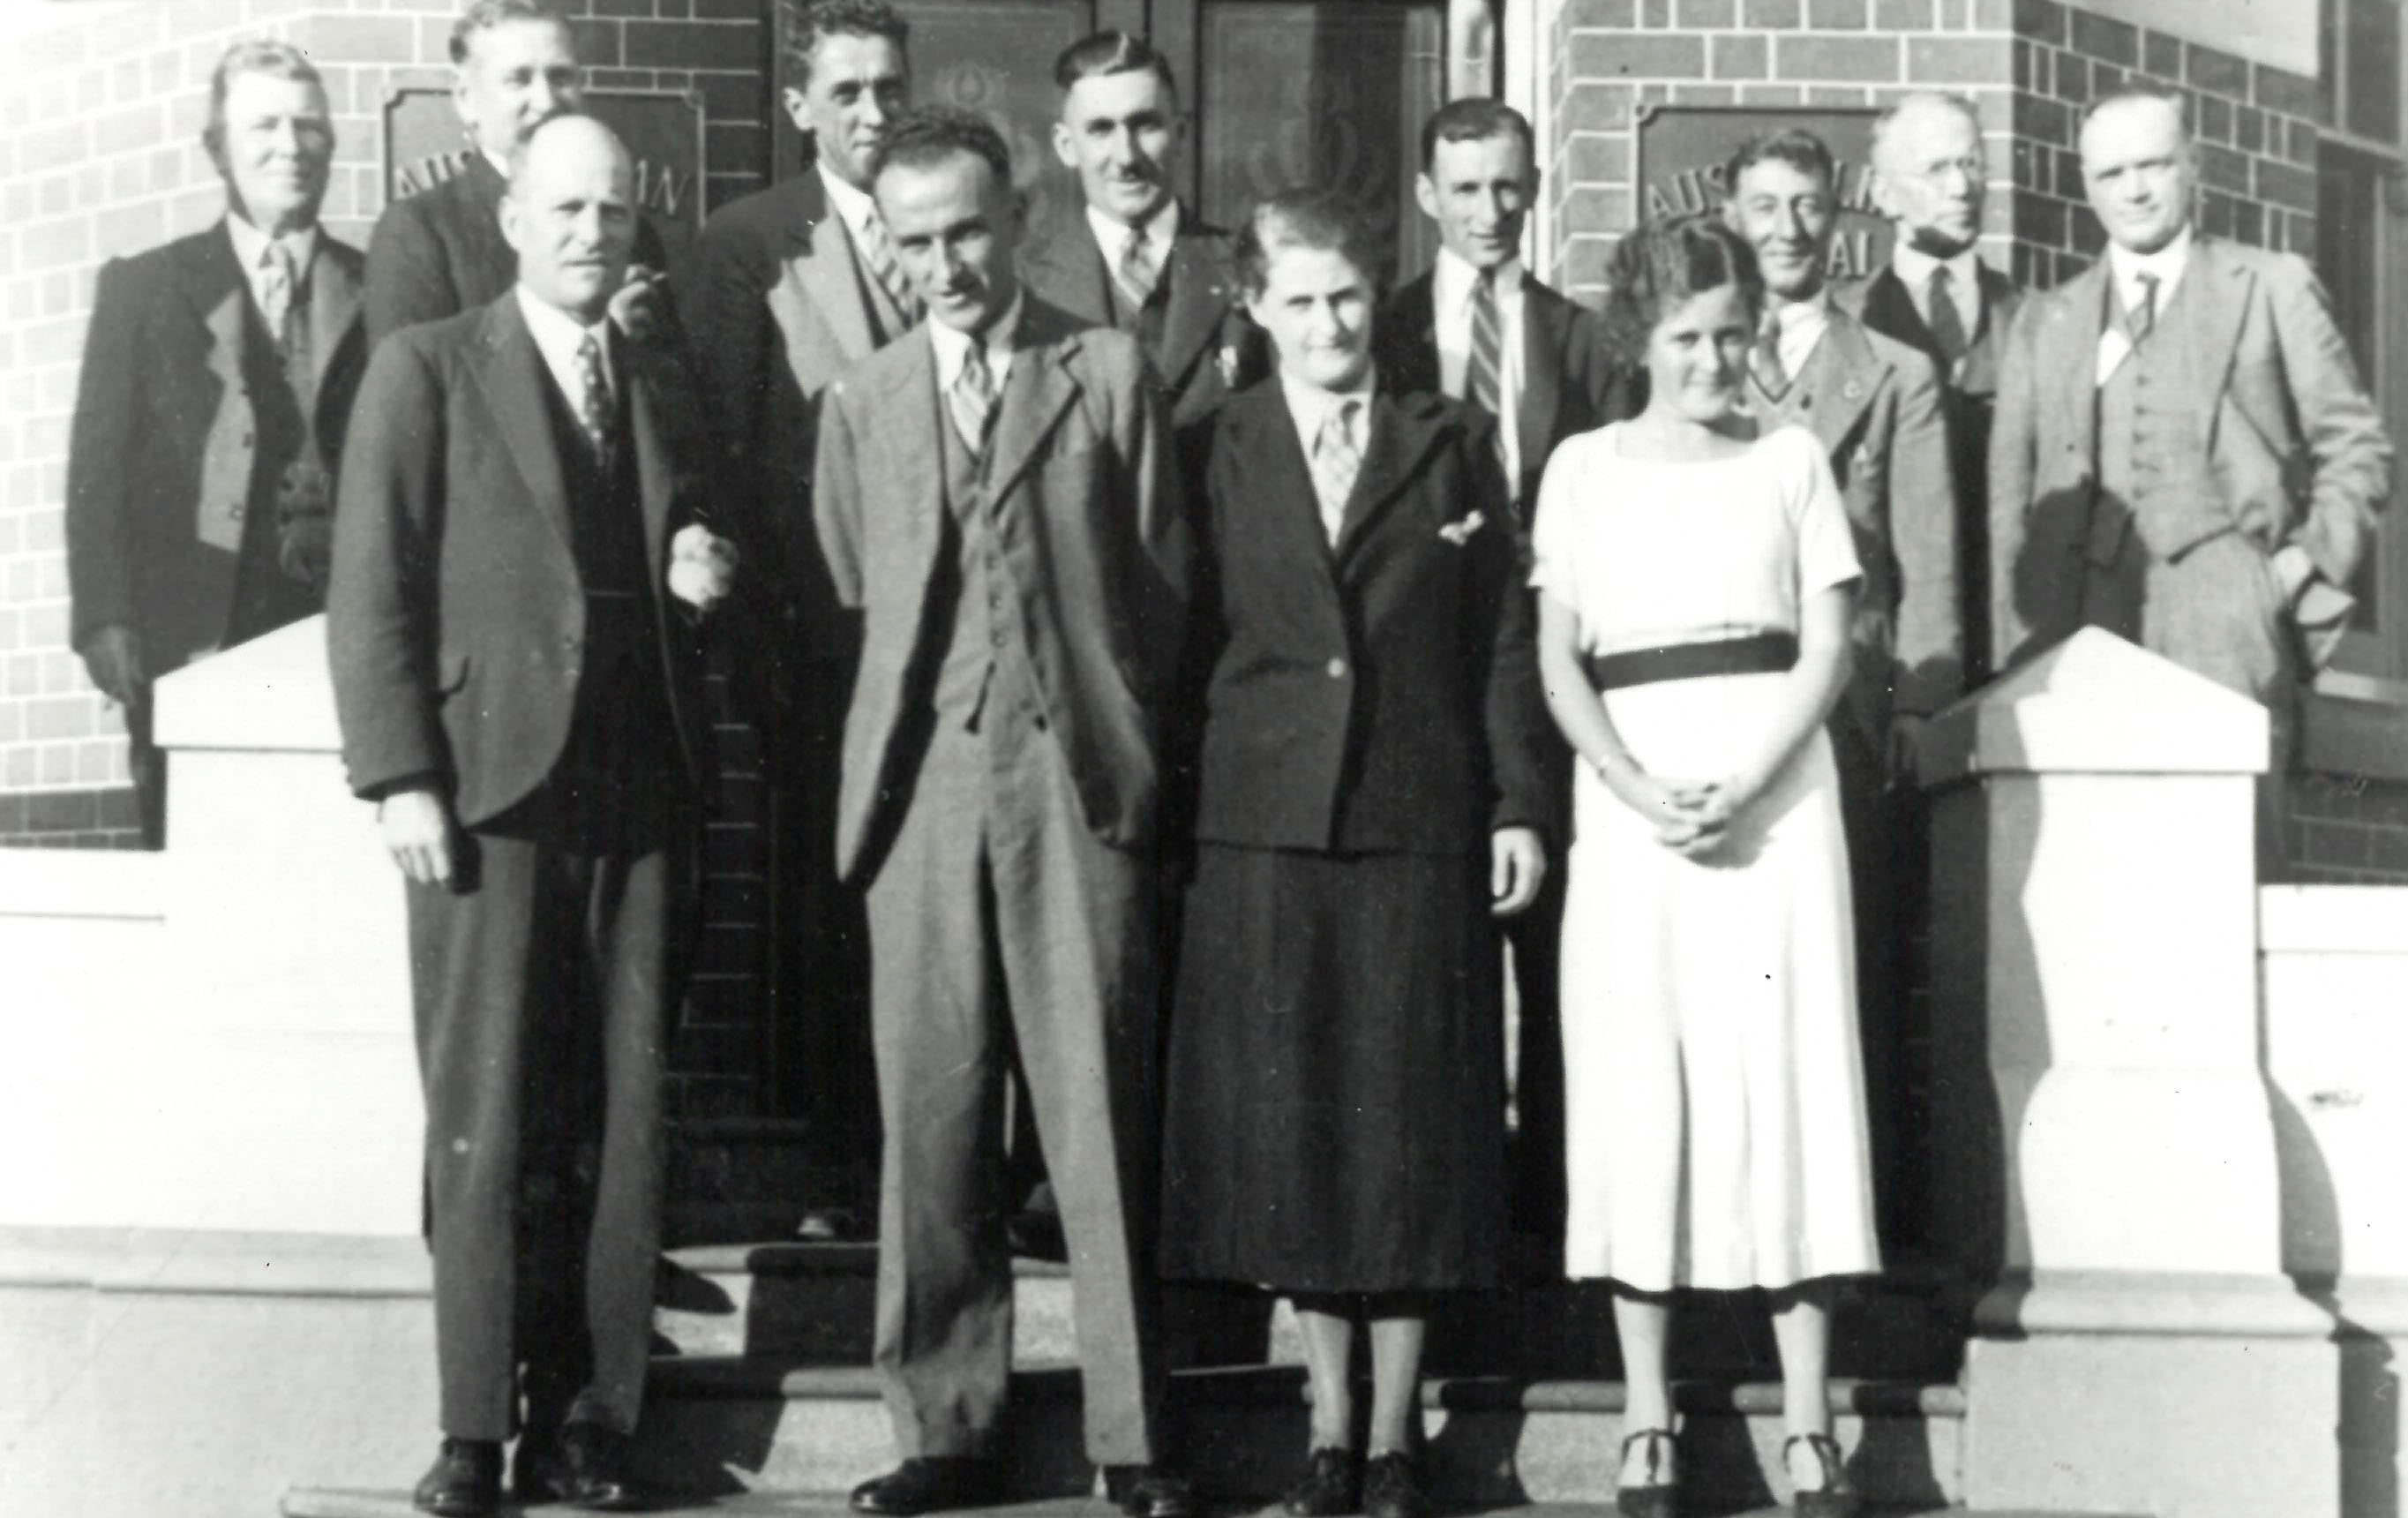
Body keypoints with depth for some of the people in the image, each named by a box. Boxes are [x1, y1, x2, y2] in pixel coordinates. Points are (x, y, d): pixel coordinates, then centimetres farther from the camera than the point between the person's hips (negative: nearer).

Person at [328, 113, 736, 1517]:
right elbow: (374, 591, -2)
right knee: (487, 1122, -4)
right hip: (491, 787, -4)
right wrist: (401, 777, -10)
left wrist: (701, 584, 3)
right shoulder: (427, 372, 4)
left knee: (625, 1122, 2)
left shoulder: (668, 394, 18)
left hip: (643, 799, 4)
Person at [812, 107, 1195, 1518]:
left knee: (1102, 1111, -3)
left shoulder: (1110, 370, 6)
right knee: (932, 1120, 2)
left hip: (1078, 778, -2)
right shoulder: (861, 400, 14)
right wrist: (913, 716, 11)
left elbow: (1165, 582, 8)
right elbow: (856, 592, 18)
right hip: (923, 782, 2)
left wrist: (1110, 725, 7)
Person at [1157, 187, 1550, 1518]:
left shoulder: (1454, 444, 8)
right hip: (1263, 825, 0)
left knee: (1410, 1122, 2)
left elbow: (1503, 639, 6)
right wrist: (1173, 815, 0)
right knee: (1287, 1121, 2)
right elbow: (1191, 645, 5)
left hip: (1421, 823, 0)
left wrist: (1517, 805, 0)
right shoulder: (1218, 451, 7)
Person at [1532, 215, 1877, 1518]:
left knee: (1786, 1073, -4)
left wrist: (1749, 787, -12)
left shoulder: (1792, 459, 10)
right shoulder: (1583, 469, 10)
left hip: (1774, 791, 0)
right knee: (1634, 1084, -2)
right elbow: (1559, 660, 4)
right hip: (1628, 793, 0)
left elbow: (1829, 645, 3)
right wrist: (1639, 792, -12)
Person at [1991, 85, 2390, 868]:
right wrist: (2018, 650, 4)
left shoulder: (2273, 288, 15)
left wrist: (2310, 563, 0)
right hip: (2080, 632, 2)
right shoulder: (2045, 320, 21)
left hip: (2226, 629, -2)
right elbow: (2010, 489, 15)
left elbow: (2357, 448, 15)